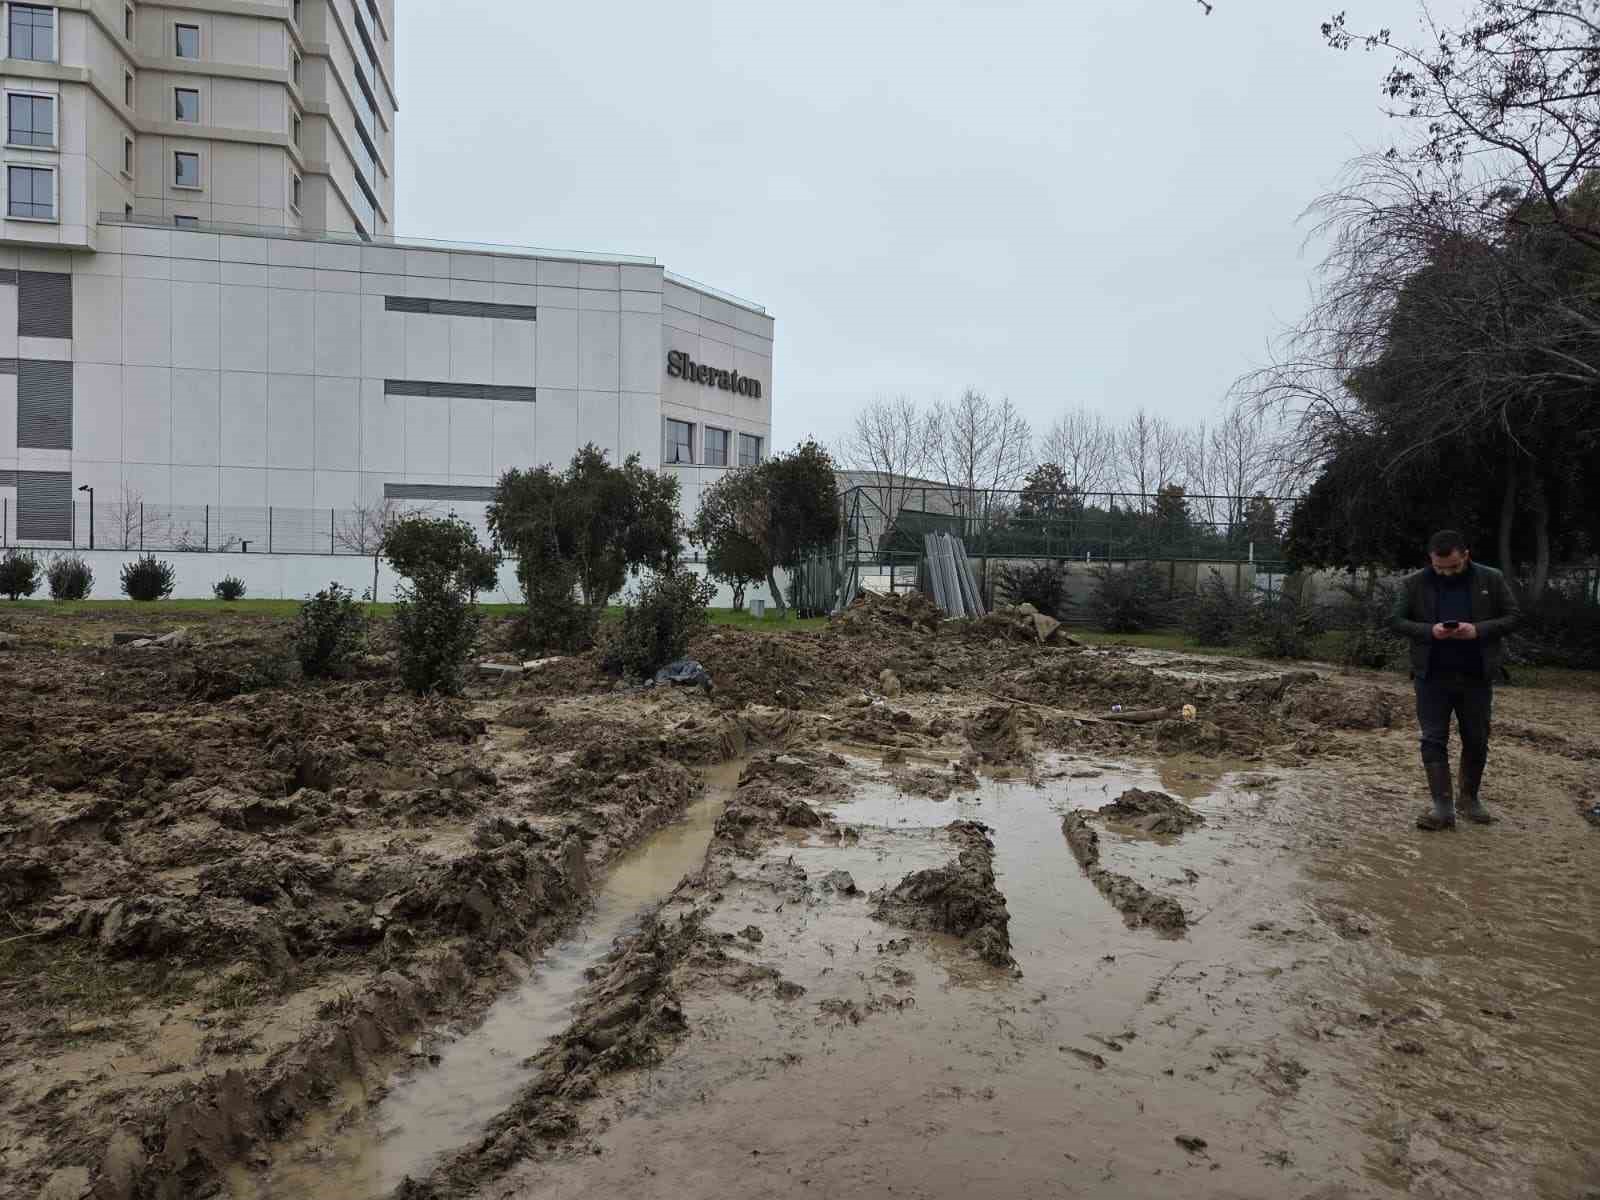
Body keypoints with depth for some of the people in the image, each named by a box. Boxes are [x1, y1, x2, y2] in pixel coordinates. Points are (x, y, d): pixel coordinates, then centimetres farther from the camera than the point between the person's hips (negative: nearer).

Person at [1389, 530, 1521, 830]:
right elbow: (1395, 620, -3)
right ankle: (1443, 807, 1)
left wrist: (1478, 630, -17)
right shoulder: (1413, 584, -2)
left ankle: (1470, 799, 29)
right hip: (1432, 676, -1)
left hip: (1477, 676, 1)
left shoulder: (1491, 579, 0)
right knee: (1433, 740, -3)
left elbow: (1514, 616, 1)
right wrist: (1429, 631, -20)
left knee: (1476, 740, 11)